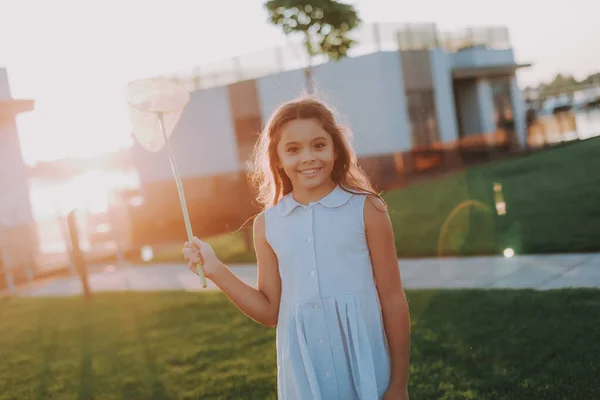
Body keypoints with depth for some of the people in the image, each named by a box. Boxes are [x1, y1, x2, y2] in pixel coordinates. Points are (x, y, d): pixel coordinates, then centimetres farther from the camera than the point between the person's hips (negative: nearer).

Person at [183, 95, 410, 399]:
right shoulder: (267, 224, 1)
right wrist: (216, 271, -3)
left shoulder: (365, 209, -6)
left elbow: (393, 300, -3)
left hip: (365, 365, -2)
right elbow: (270, 312, 8)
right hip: (302, 372, 2)